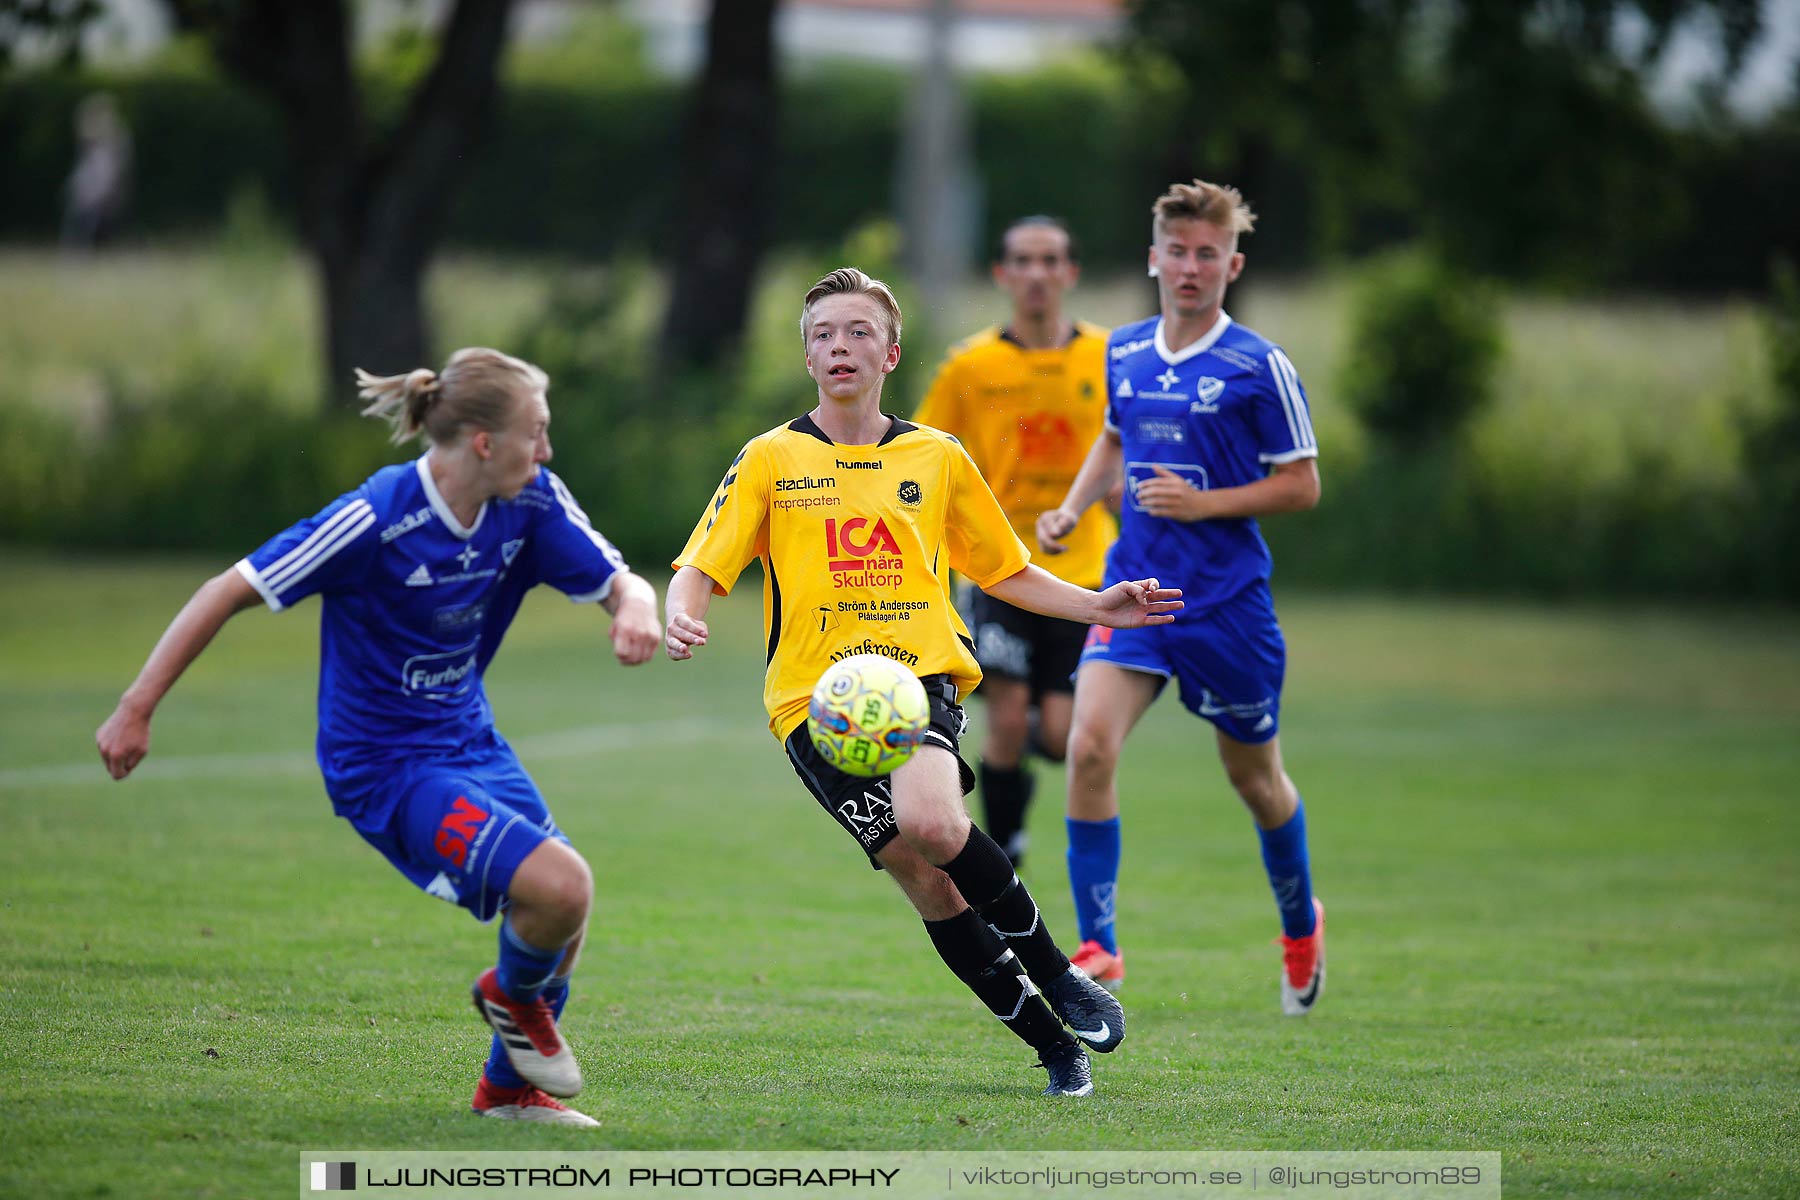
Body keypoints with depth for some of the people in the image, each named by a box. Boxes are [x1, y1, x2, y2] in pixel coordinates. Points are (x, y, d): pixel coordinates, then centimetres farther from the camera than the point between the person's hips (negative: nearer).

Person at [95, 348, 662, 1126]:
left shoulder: (532, 504, -7)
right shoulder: (376, 520, -26)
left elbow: (617, 582, -1)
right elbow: (230, 592, -20)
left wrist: (636, 610, -28)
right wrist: (136, 709, -20)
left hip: (468, 738, 8)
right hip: (385, 763, -7)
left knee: (560, 919, 9)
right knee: (560, 885, -23)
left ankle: (508, 1089, 35)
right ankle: (514, 995, 12)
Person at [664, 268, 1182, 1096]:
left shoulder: (937, 459, 13)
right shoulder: (772, 459, 8)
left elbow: (1004, 571, 24)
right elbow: (700, 569, 4)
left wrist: (1095, 606, 9)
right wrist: (680, 618, -20)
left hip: (921, 676, 0)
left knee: (929, 823, -30)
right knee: (920, 875, -12)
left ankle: (1058, 974, -8)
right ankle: (1052, 1042, 2)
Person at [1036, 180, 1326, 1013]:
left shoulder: (1260, 368, -9)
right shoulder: (1123, 353, 6)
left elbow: (1301, 485, -5)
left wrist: (1205, 503, -17)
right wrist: (1072, 507, 9)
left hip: (1227, 600, -3)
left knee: (1254, 777, 13)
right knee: (1089, 747, -19)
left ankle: (1301, 928, 40)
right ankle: (1097, 947, -14)